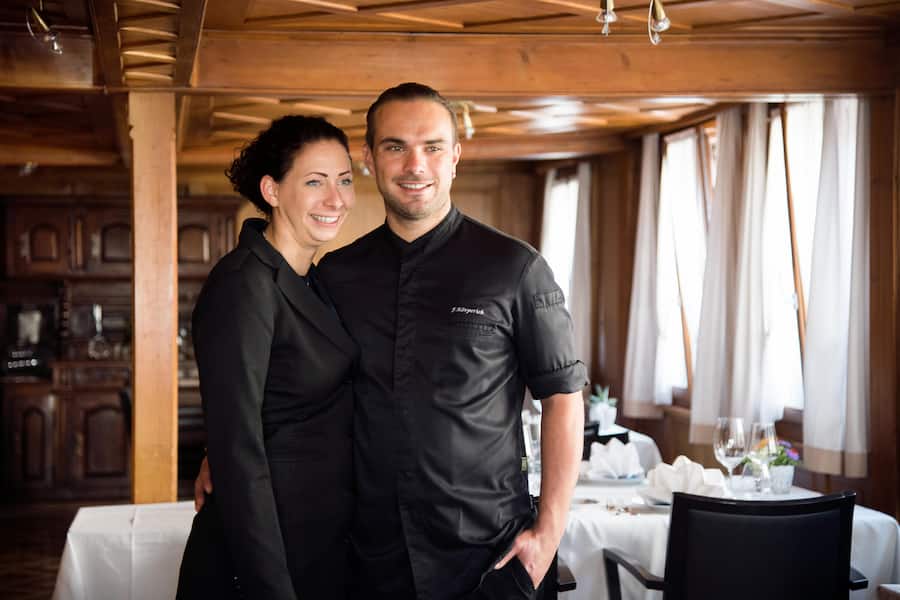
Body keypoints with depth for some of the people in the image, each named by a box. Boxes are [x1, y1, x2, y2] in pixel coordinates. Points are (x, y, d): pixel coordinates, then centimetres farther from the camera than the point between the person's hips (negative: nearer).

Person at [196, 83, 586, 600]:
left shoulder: (515, 269, -6)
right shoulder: (337, 274, 4)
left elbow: (563, 394, -3)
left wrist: (550, 530, -9)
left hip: (488, 554, -3)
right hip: (373, 553, 3)